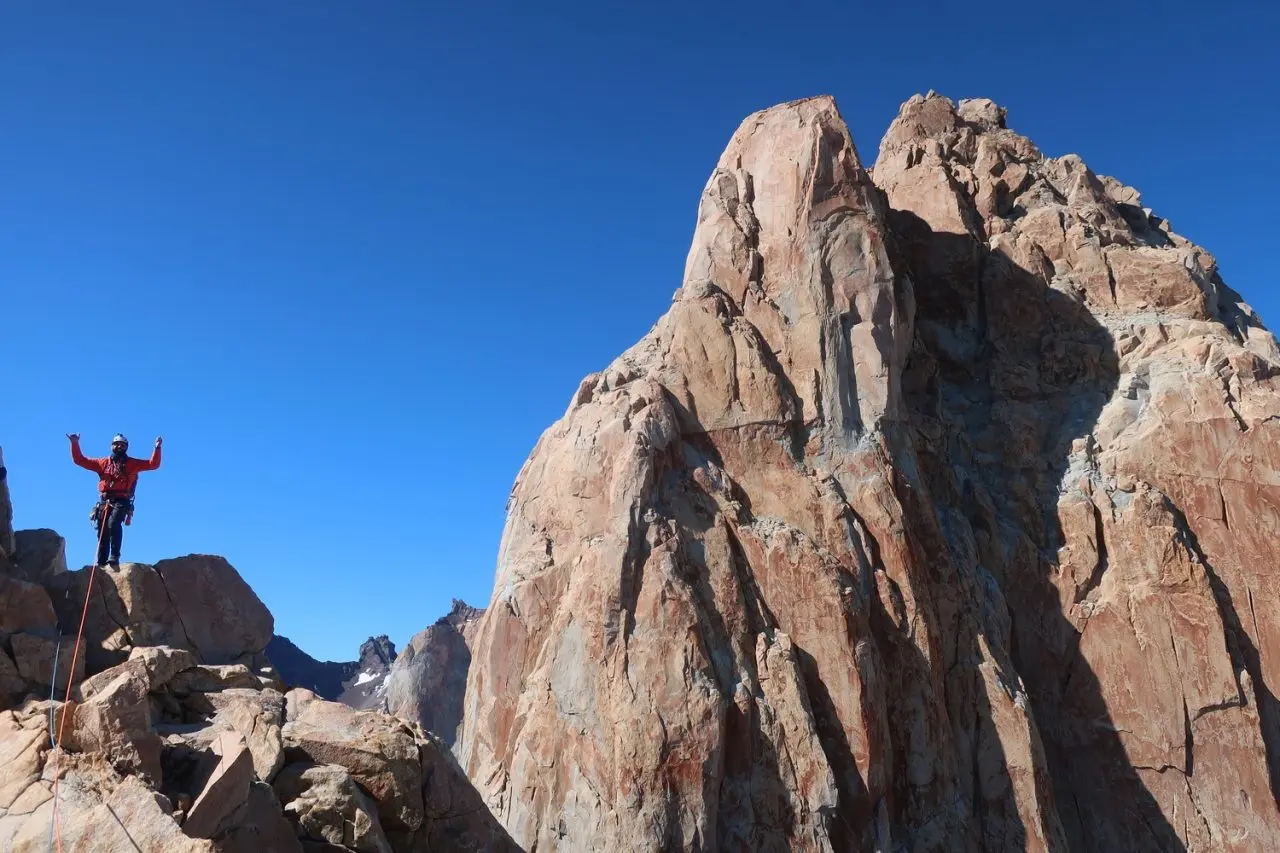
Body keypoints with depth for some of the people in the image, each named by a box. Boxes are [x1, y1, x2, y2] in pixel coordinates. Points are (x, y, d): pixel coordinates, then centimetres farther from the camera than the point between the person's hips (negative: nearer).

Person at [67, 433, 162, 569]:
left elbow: (153, 464, 2)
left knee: (113, 524, -29)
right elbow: (79, 460, 21)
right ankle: (102, 563, 4)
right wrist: (75, 444, 11)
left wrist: (157, 448, -11)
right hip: (104, 501, 4)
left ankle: (114, 558, -31)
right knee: (102, 533, 1)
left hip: (121, 501, -4)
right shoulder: (102, 462, 19)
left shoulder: (132, 464, 11)